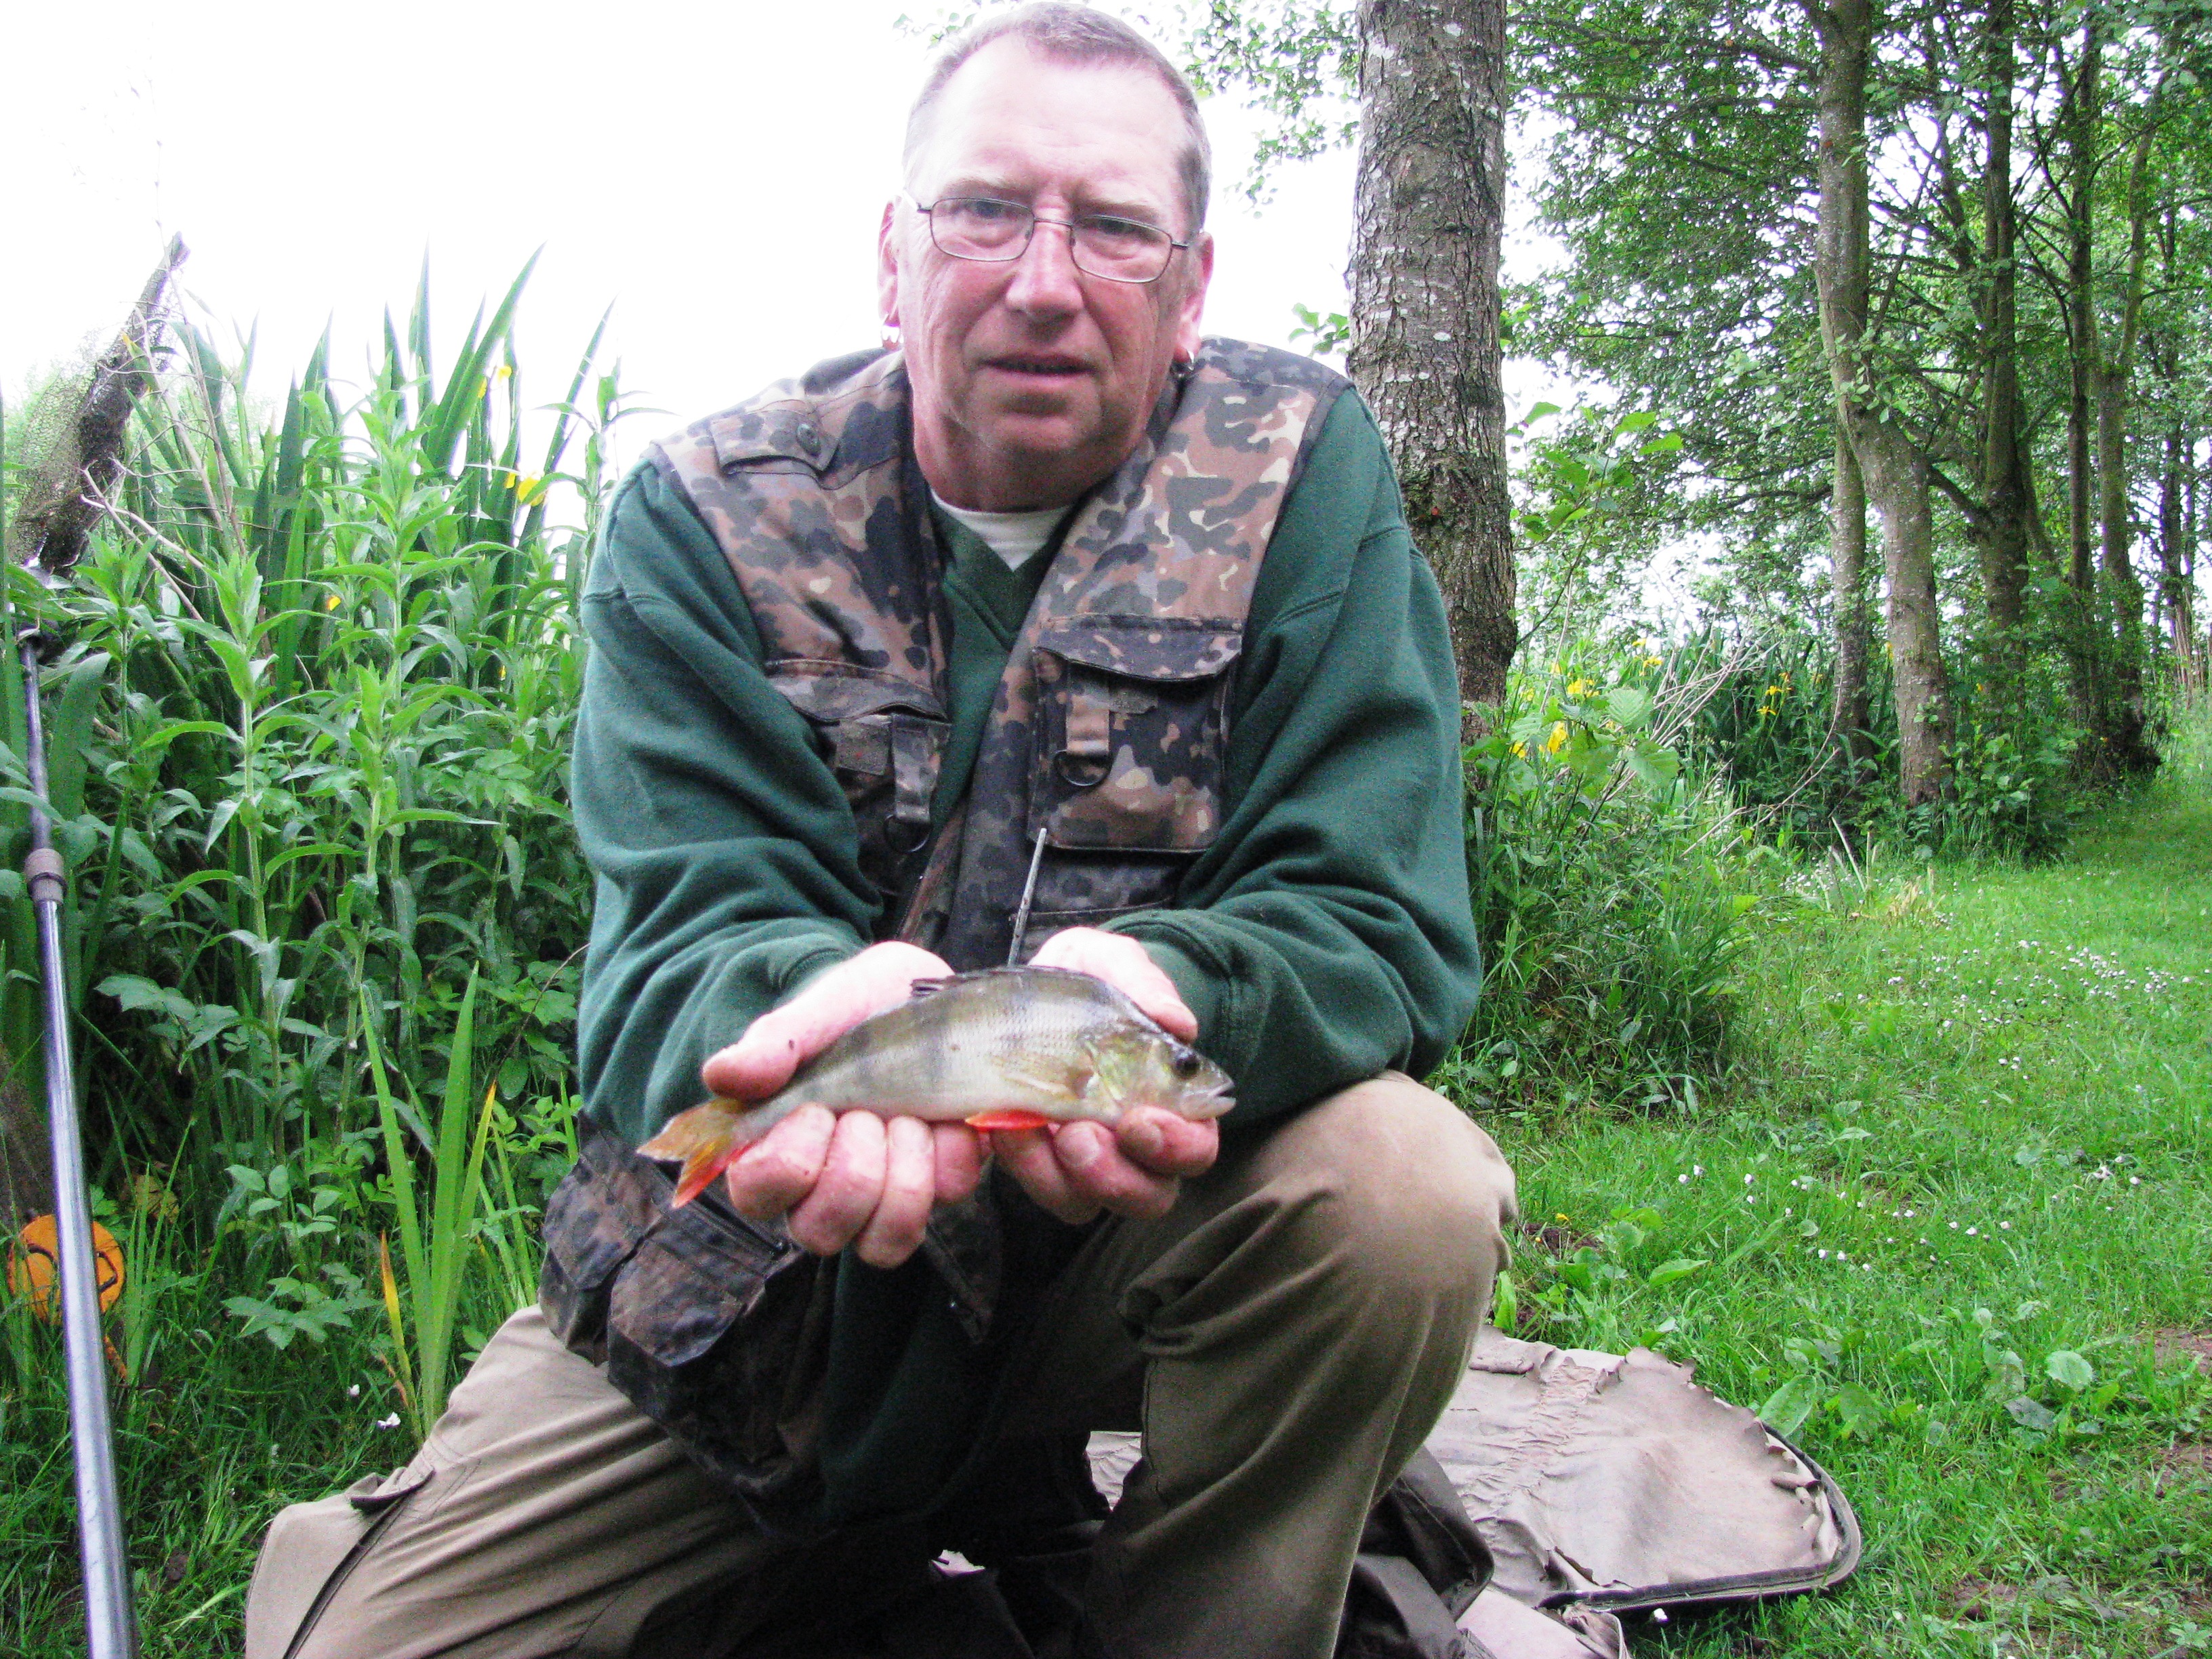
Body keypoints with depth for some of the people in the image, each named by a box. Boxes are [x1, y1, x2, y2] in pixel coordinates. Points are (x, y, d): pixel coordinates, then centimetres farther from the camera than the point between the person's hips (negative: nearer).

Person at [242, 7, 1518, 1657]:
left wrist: (1160, 991, -35)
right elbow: (678, 948, -14)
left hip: (1128, 1218, 0)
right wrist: (826, 1001, -38)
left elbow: (1380, 923, -12)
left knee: (1399, 1184, -31)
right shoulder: (704, 518, -5)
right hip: (750, 1269, 1)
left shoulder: (1302, 471, -6)